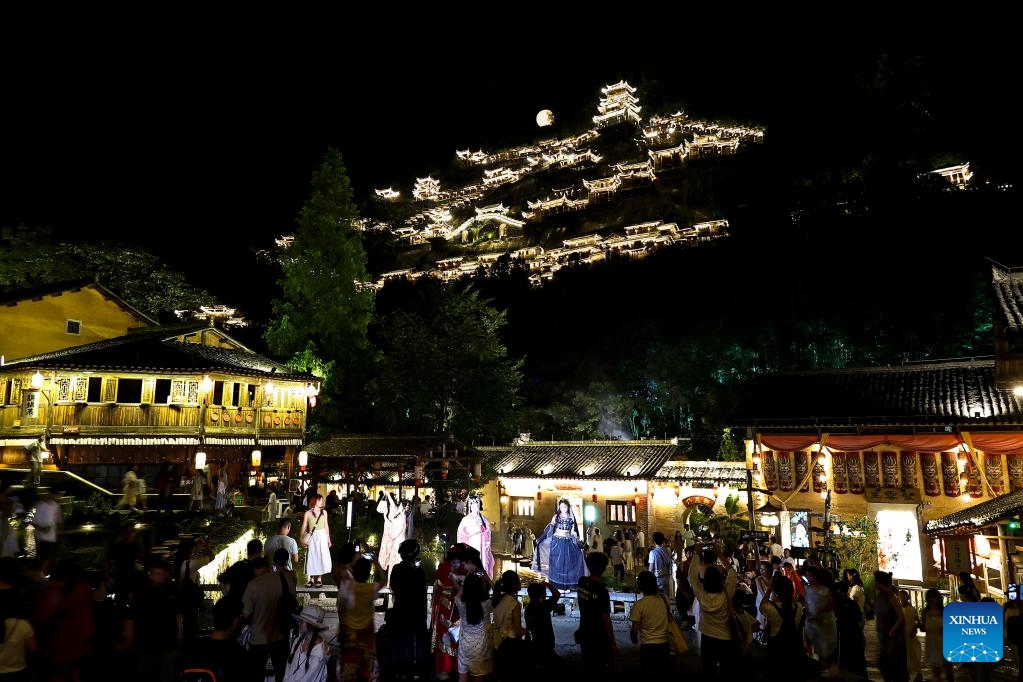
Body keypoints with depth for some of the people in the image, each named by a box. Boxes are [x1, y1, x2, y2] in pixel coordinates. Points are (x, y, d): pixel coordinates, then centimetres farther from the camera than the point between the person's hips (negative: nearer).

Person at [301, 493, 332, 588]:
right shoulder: (308, 513, -4)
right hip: (312, 537, -2)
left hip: (322, 537, 2)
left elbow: (326, 526, 9)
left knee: (321, 557, 3)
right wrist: (303, 539, -7)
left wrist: (328, 539, 10)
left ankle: (319, 579, 13)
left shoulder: (324, 512, 3)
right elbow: (304, 527, -1)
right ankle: (311, 579, 15)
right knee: (311, 557, 3)